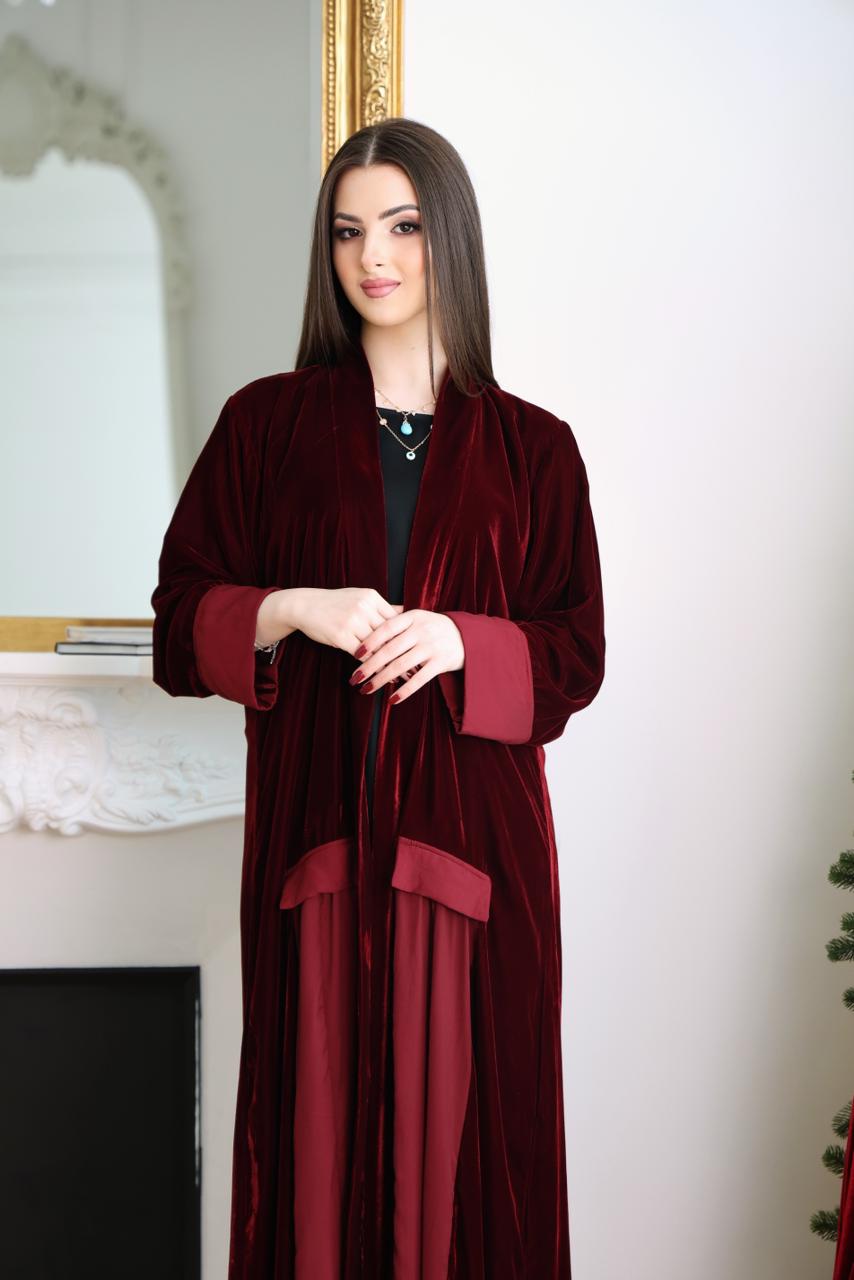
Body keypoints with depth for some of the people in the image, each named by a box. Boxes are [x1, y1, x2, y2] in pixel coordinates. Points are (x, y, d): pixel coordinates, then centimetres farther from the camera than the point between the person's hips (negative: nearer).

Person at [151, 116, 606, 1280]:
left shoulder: (532, 448, 6)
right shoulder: (267, 423, 7)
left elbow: (577, 652, 5)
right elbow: (179, 618, 5)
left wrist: (459, 641, -14)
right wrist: (293, 611, -14)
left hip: (474, 836, 0)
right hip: (316, 833, 0)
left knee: (462, 1121, 3)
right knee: (320, 1111, 3)